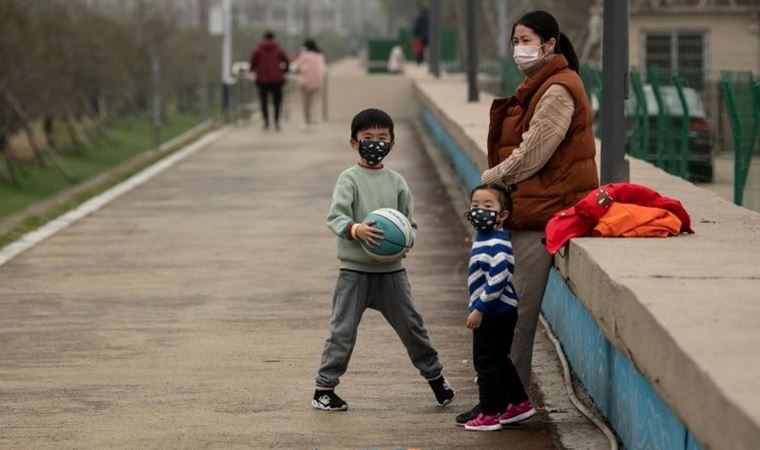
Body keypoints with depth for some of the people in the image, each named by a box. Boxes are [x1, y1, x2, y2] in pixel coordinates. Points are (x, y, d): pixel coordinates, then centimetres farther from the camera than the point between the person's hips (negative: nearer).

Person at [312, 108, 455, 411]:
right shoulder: (349, 179, -4)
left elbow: (410, 221, 11)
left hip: (391, 269, 3)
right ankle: (324, 388, 7)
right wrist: (356, 230, -35)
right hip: (355, 269, -3)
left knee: (411, 324, 10)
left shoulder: (396, 181, 7)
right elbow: (335, 216, -16)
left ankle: (435, 375, 26)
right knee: (343, 329, -1)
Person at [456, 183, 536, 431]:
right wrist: (477, 307, 21)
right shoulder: (482, 239, 11)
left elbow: (498, 280, -28)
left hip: (495, 313, -10)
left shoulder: (496, 244, -21)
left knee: (486, 361, -2)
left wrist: (479, 309, -24)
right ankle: (519, 403, 31)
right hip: (493, 312, 10)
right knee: (499, 361, 20)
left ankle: (489, 414, 5)